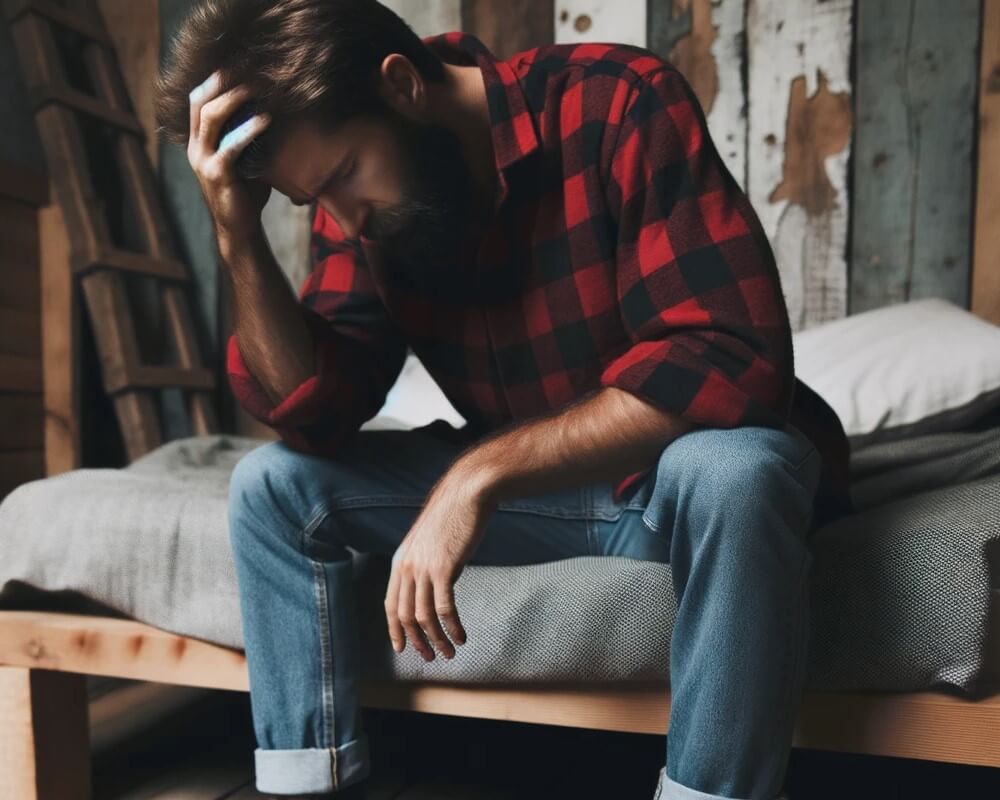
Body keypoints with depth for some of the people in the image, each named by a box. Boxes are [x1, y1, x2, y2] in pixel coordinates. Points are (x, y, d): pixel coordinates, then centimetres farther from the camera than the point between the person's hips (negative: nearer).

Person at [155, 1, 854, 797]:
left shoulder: (619, 104, -22)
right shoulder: (361, 199, -5)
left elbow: (733, 364, -30)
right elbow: (315, 415, -10)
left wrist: (480, 472, -33)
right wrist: (239, 237, -22)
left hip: (686, 468, -3)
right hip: (527, 482, 4)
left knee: (734, 472, -39)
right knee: (272, 483, -7)